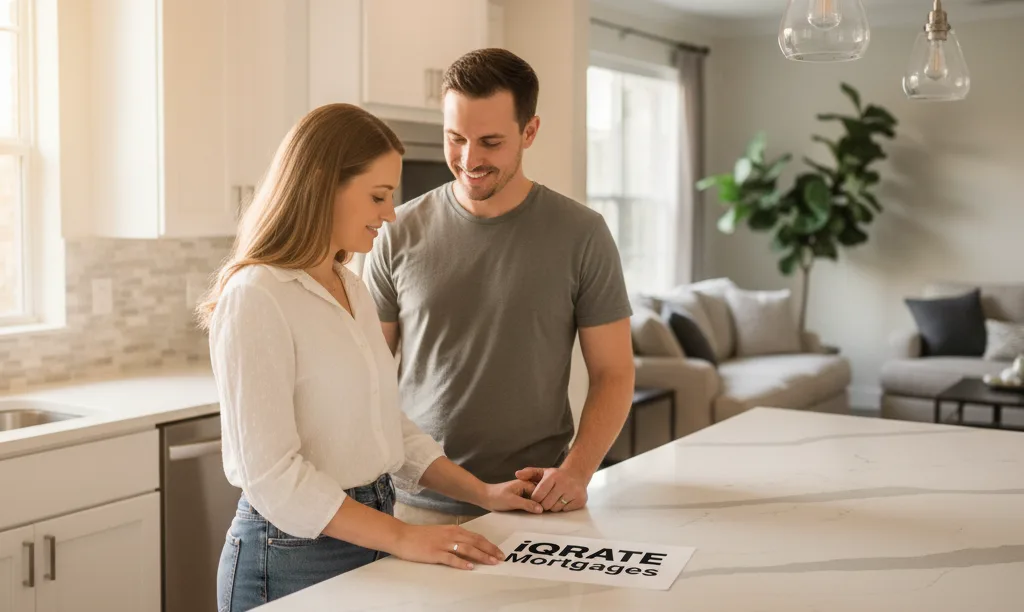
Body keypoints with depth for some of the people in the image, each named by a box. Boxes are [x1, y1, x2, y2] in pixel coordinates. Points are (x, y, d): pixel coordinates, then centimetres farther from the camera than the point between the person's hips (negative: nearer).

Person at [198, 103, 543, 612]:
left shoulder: (353, 291, 7)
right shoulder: (255, 298, -18)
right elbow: (272, 474, -22)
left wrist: (482, 493, 5)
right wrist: (400, 537, -23)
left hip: (367, 535, 8)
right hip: (293, 555, -8)